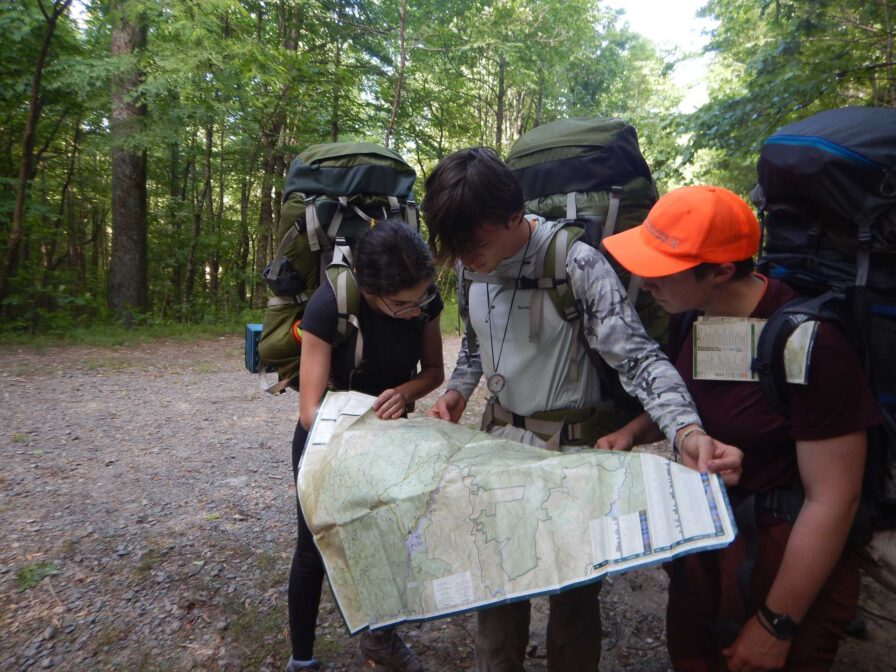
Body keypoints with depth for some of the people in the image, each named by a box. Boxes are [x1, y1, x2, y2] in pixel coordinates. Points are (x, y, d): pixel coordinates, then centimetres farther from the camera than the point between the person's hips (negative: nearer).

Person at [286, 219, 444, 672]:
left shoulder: (424, 300, -20)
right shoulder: (329, 305, -33)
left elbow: (434, 371, -6)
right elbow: (310, 410, -32)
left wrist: (404, 392, -28)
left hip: (388, 430, 4)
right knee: (316, 548, 9)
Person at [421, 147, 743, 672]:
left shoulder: (578, 263, -22)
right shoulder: (475, 264, -2)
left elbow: (638, 355, -25)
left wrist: (686, 431, -41)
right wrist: (459, 391, -3)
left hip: (574, 446, -5)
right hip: (501, 436, 6)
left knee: (574, 583, 12)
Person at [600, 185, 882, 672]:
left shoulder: (809, 345, -26)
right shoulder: (696, 315, -6)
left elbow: (833, 501, -22)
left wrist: (776, 625, -16)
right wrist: (633, 432, -5)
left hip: (782, 562, -6)